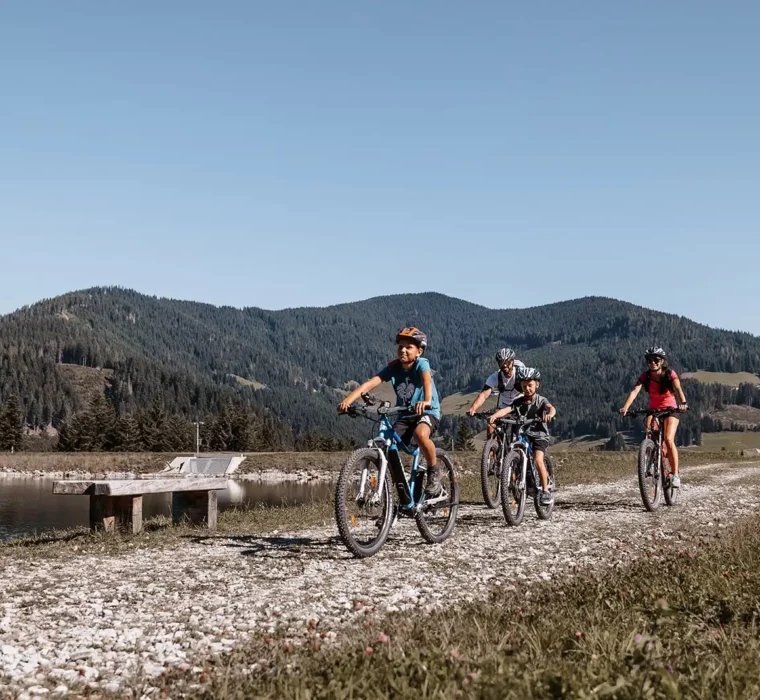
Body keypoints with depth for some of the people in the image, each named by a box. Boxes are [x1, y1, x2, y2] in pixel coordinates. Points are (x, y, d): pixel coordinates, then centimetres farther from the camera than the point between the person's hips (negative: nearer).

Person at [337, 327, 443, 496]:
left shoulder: (421, 363, -15)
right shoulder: (393, 367, -6)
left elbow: (427, 380, -38)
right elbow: (369, 384, -18)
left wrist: (426, 401, -60)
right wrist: (348, 400, -34)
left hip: (427, 412, -5)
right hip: (405, 414, 5)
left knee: (420, 433, -37)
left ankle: (434, 471, -12)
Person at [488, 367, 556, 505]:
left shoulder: (540, 400, -2)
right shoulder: (518, 402, 3)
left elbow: (551, 407, -23)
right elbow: (506, 410, -14)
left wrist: (550, 414, -48)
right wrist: (494, 416, -35)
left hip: (539, 434, -3)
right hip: (523, 434, 3)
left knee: (538, 459, -22)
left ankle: (545, 491, -12)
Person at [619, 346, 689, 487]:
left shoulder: (670, 374, -15)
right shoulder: (645, 376, -11)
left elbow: (678, 389, -30)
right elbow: (635, 391, -25)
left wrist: (683, 403, -52)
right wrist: (625, 407, -42)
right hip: (653, 410, 2)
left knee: (668, 439, -23)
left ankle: (675, 475, -17)